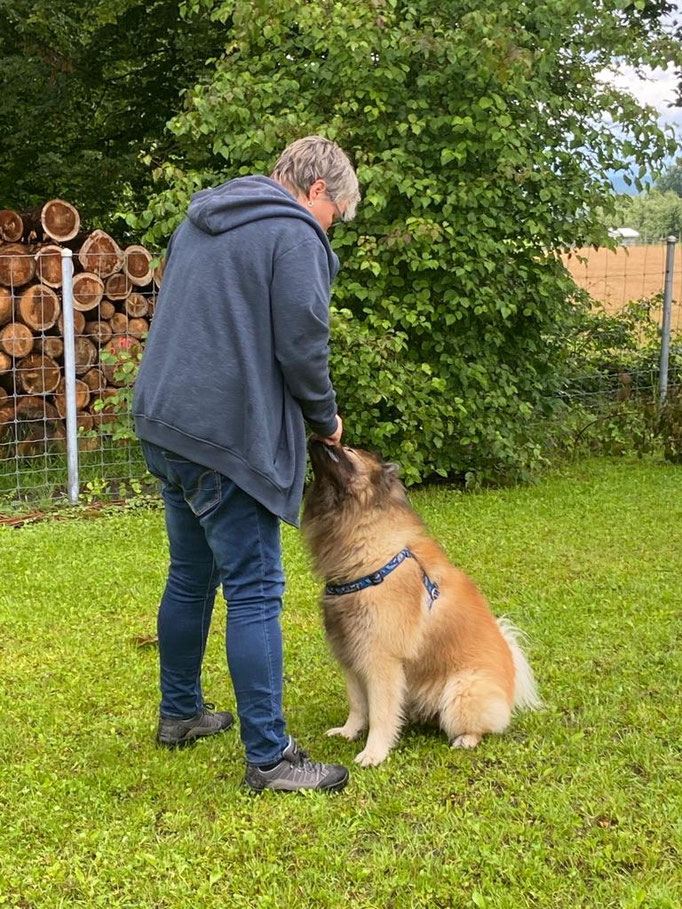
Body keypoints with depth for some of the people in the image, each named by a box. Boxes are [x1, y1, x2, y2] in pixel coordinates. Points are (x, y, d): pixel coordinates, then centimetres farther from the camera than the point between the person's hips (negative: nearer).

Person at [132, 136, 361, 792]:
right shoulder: (294, 236, -8)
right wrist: (325, 419, 4)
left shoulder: (197, 223, 18)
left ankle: (179, 713, 33)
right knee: (254, 593, -4)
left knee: (190, 576, 20)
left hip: (163, 422, 9)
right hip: (227, 437, -9)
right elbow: (301, 347, -14)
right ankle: (269, 758, 1)